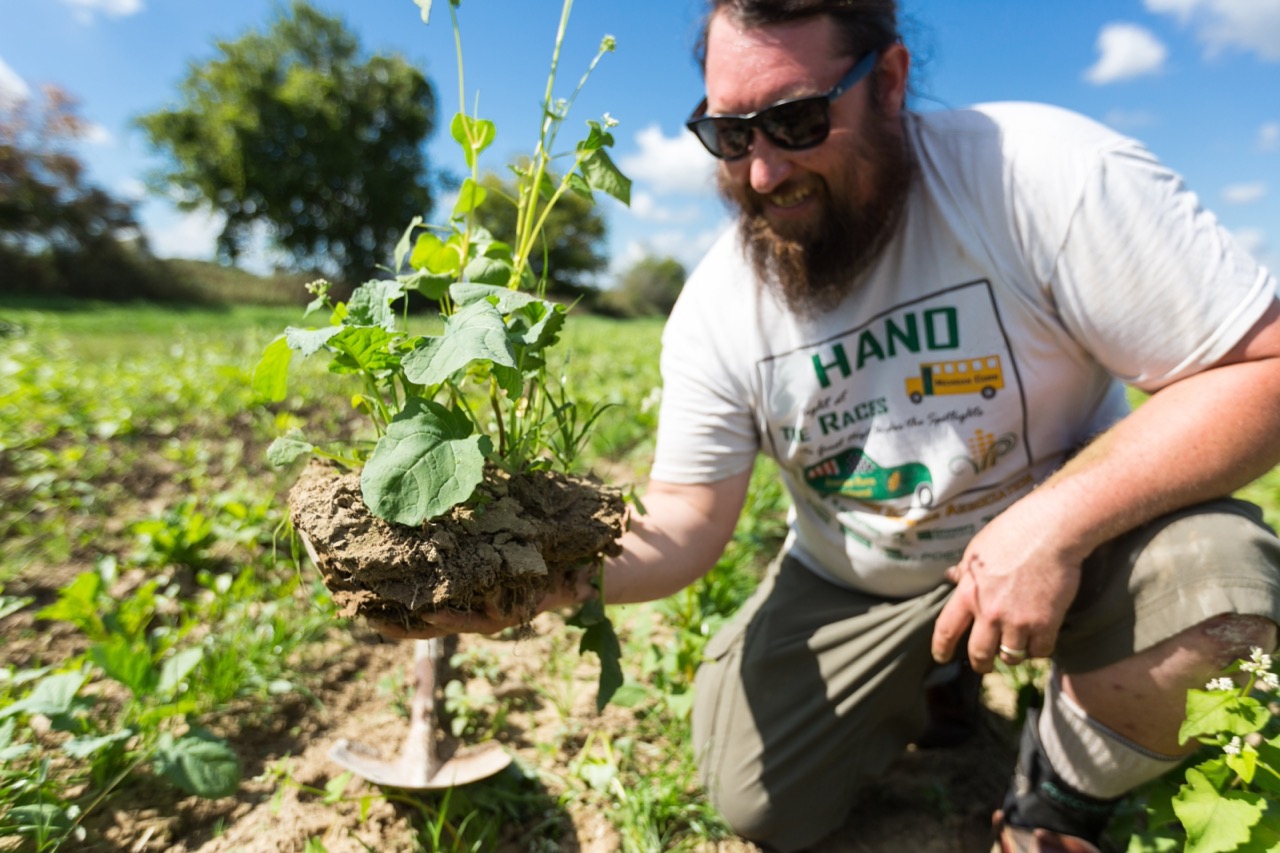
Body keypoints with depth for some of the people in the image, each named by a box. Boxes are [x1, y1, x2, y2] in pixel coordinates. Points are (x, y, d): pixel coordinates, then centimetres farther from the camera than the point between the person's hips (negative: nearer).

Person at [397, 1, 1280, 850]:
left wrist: (1060, 519, -36)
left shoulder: (1042, 172, -23)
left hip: (1075, 531, -1)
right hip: (853, 584, 3)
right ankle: (923, 674, 30)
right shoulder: (716, 306, -14)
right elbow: (684, 525, -13)